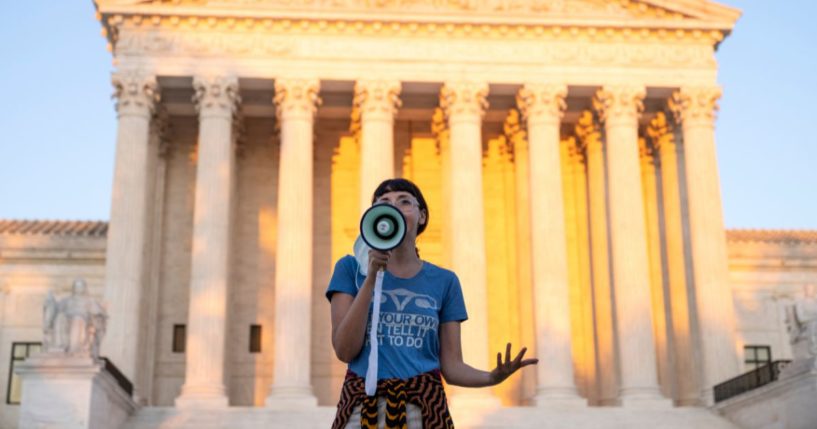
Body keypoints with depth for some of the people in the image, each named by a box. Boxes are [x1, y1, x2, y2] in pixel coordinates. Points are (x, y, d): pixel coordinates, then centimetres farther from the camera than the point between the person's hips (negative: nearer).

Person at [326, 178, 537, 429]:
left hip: (423, 407, 1)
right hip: (362, 405, -1)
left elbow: (451, 366, 3)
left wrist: (492, 377, -16)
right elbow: (345, 350, -7)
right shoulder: (351, 268, 2)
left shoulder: (444, 281, 5)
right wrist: (371, 278, -13)